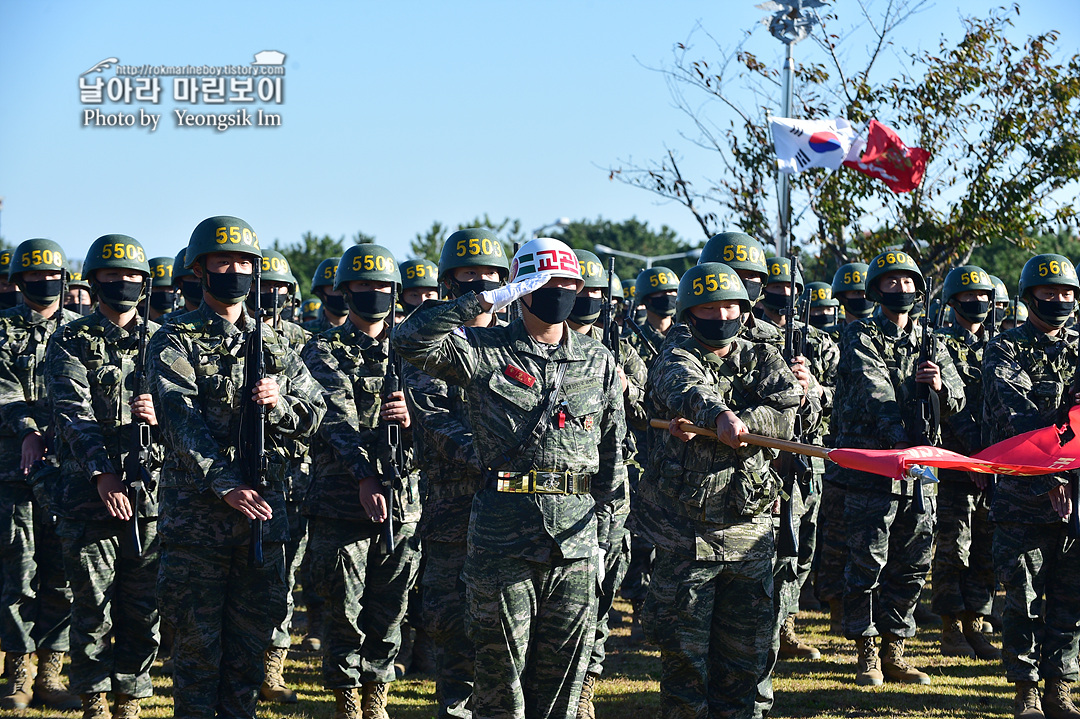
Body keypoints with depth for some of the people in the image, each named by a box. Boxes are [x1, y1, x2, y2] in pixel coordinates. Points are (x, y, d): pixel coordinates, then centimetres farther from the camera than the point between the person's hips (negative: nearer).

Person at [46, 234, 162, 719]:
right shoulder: (71, 342, 5)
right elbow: (74, 412, -8)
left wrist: (161, 415, -16)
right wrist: (102, 473, -22)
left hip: (151, 494, 2)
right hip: (90, 493, -2)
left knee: (143, 607, 5)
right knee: (91, 606, 2)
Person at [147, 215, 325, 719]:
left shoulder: (272, 344, 14)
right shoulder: (175, 342, -1)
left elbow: (313, 414, 12)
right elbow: (182, 421, -13)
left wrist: (277, 404, -11)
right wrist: (225, 485, -24)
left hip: (263, 509, 4)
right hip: (197, 511, -4)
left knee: (252, 636, 10)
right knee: (198, 639, -1)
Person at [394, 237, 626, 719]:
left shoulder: (598, 361, 12)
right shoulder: (484, 351, 1)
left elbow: (612, 453, 16)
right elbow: (409, 340, -15)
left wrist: (602, 535, 13)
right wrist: (485, 301, -16)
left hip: (575, 539, 3)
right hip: (503, 535, -3)